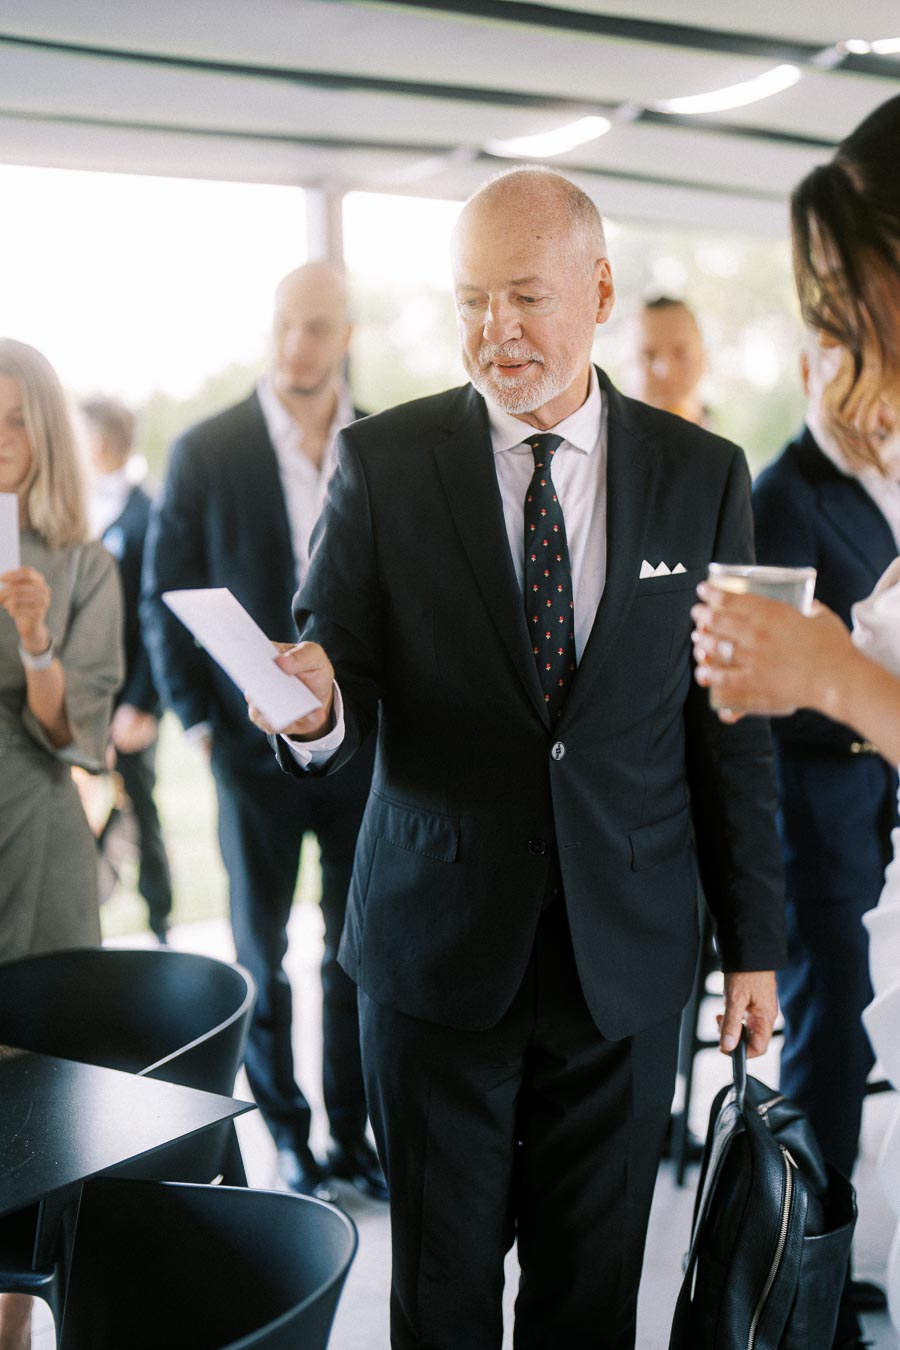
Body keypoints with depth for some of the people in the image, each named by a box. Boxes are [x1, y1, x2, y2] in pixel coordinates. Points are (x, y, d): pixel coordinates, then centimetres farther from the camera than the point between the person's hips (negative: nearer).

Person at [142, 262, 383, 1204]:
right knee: (262, 952, 10)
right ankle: (287, 1136, 27)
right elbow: (164, 596, 0)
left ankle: (353, 1131, 25)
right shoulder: (205, 452, -4)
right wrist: (198, 723, -5)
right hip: (257, 744, -1)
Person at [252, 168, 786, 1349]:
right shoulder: (383, 464, -3)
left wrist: (753, 941, 5)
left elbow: (730, 724, 4)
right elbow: (342, 669, -5)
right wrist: (314, 706, -30)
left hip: (625, 954, 1)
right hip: (439, 945, -1)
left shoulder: (701, 476, 1)